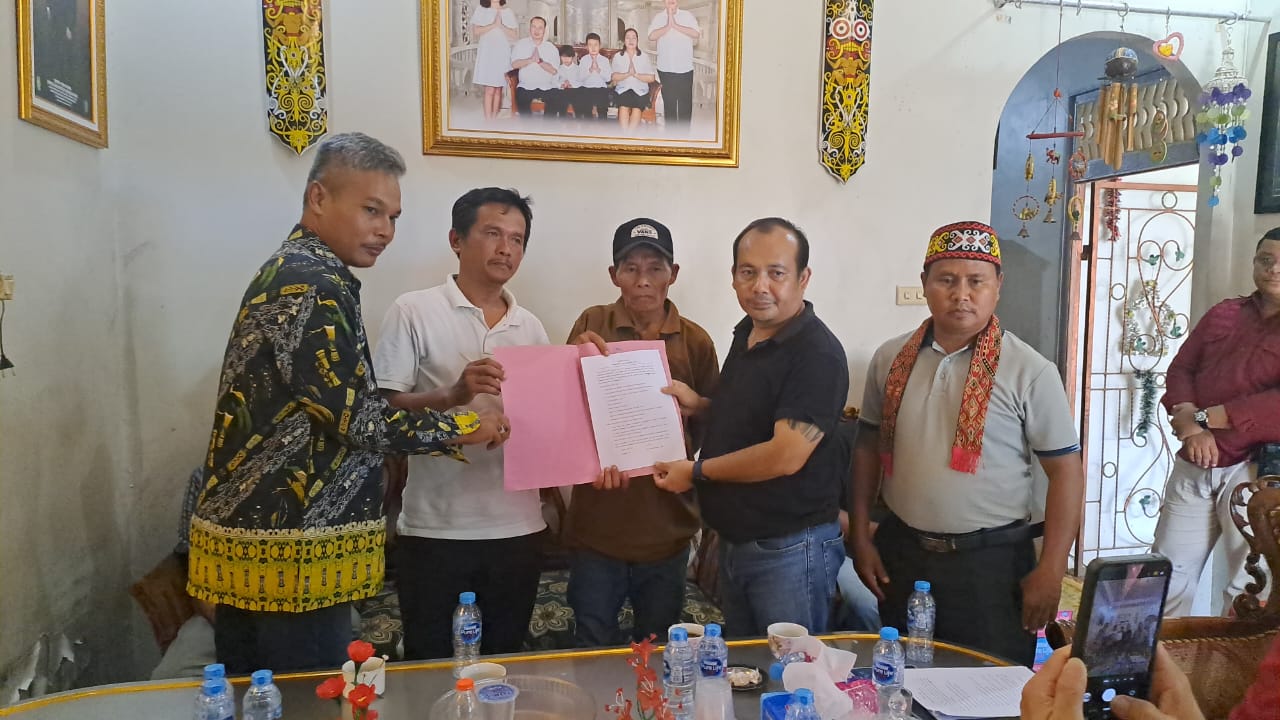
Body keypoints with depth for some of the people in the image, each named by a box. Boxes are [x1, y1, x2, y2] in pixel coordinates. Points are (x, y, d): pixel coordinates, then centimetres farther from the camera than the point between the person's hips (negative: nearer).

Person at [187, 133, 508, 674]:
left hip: (246, 531, 10)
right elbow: (357, 416, -18)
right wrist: (461, 430, -6)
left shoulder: (285, 272, 15)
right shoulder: (312, 285, -16)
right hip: (289, 546, -10)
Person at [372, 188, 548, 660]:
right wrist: (453, 395, -23)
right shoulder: (414, 312, -3)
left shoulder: (530, 327, 11)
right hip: (436, 528, -4)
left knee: (505, 666, 16)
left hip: (517, 527, 4)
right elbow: (383, 409, -9)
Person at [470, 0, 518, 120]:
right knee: (490, 89, -10)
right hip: (486, 53, -2)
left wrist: (501, 25, -10)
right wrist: (493, 24, -11)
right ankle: (488, 121, -11)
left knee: (498, 89, 2)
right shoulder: (480, 10, 6)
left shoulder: (508, 12, 10)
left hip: (503, 54, 2)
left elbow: (514, 35, 4)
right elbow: (476, 31, -5)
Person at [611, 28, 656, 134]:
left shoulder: (644, 57, 13)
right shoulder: (617, 57, 14)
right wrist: (628, 74, -14)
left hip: (640, 90, 0)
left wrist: (636, 74, -10)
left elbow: (651, 78, 4)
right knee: (623, 107, -33)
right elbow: (614, 77, 2)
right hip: (623, 89, 0)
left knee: (637, 108, -33)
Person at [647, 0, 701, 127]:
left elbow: (696, 33, -12)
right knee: (669, 103, 7)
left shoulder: (688, 15, 2)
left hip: (685, 68, -1)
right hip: (665, 69, 1)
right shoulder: (658, 17, 4)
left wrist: (675, 25, -16)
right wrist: (668, 26, -19)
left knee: (685, 102, 2)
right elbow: (651, 36, -9)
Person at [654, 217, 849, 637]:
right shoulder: (746, 333, 8)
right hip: (735, 540, 9)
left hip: (790, 550, -8)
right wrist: (701, 407, 2)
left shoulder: (817, 354, -20)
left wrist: (696, 472, -14)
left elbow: (785, 456, -25)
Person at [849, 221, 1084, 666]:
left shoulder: (1030, 372, -8)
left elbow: (1066, 471, -6)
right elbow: (868, 447, 9)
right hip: (900, 552, 3)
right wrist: (860, 536, 6)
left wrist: (1050, 571, -11)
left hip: (993, 560, -3)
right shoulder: (891, 360, 1)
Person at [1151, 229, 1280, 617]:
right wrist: (1191, 428, -9)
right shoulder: (1223, 314, 12)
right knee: (1168, 571, 10)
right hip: (1195, 464, 5)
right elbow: (1180, 369, 8)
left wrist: (1204, 417, -15)